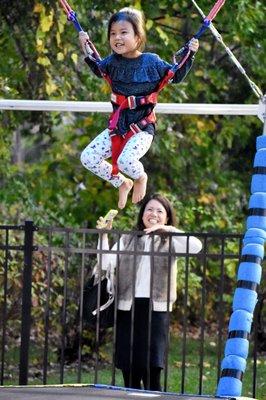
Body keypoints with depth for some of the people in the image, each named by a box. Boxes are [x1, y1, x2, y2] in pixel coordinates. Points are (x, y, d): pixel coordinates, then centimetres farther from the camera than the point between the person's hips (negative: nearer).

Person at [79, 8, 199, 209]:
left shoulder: (151, 61, -8)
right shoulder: (113, 61, 2)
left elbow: (177, 76, 5)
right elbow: (98, 70, 26)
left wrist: (190, 54, -6)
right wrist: (87, 49, 16)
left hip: (142, 126, -5)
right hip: (118, 124, 5)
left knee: (125, 161, -31)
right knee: (88, 157, -7)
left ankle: (141, 177, 9)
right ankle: (122, 183, 18)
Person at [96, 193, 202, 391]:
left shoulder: (170, 242, 9)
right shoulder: (127, 240, 15)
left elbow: (196, 247, -10)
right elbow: (107, 264, 4)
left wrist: (168, 229, -14)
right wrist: (104, 236, -5)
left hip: (156, 309, -2)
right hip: (128, 308, 2)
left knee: (152, 374, -10)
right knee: (129, 374, 2)